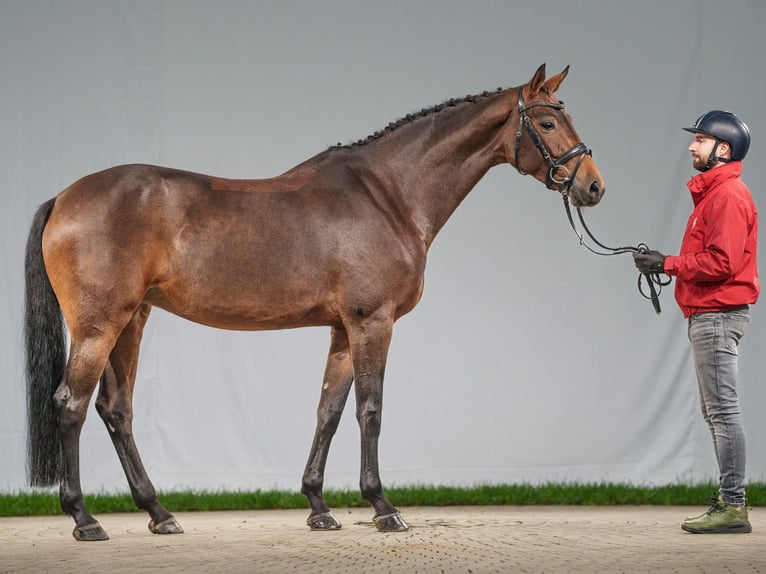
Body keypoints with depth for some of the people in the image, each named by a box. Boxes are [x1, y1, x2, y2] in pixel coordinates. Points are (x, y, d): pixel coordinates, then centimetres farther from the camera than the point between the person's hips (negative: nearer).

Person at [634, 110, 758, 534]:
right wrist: (669, 264, 6)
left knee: (722, 410, -10)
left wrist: (669, 264, -16)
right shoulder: (712, 193, 19)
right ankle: (728, 500, 17)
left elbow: (722, 261, -22)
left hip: (717, 316, -11)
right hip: (707, 314, 11)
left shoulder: (729, 196, -13)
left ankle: (733, 506, -9)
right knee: (716, 412, 13)